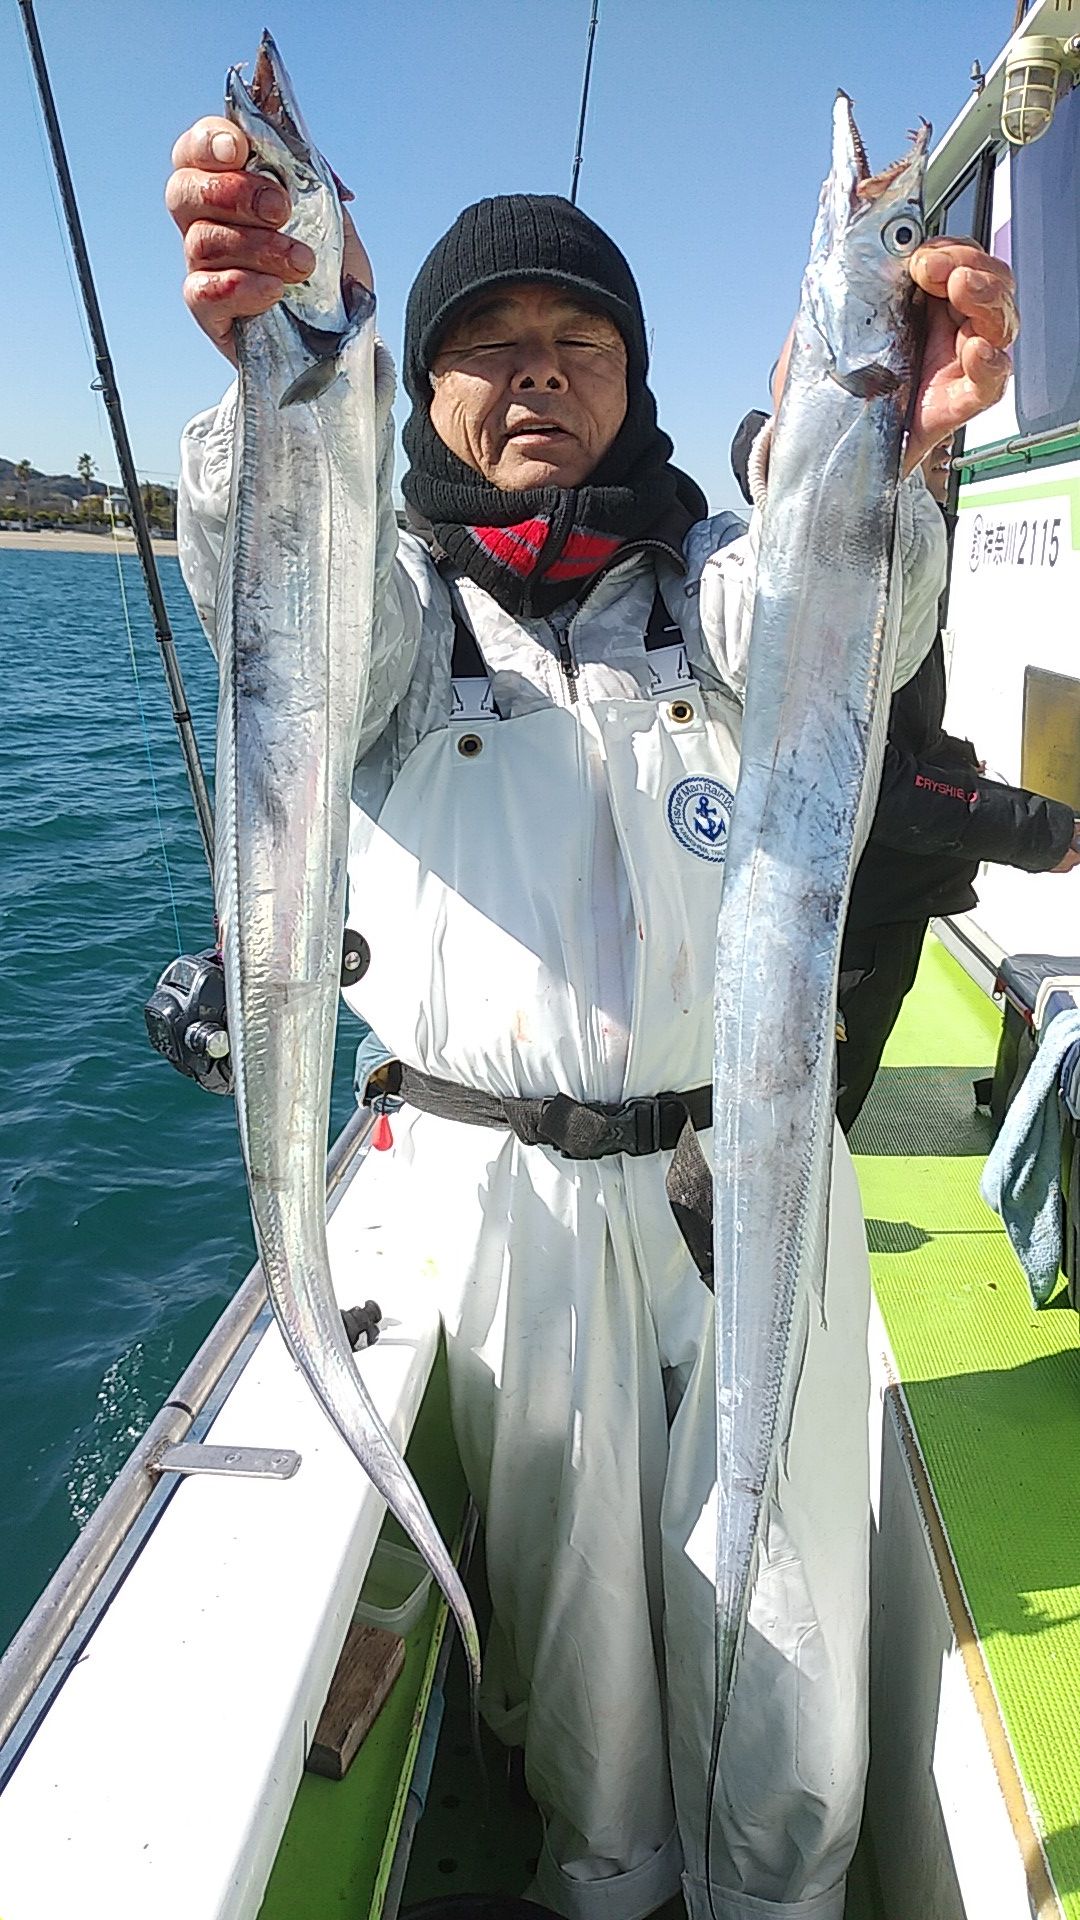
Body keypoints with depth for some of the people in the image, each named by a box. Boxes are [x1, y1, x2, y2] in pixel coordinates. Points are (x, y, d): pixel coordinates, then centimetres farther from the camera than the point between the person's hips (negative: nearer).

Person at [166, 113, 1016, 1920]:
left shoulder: (714, 570, 8)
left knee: (782, 1584, 13)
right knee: (566, 1574, 17)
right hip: (503, 1179, 0)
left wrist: (881, 449, -37)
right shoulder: (401, 597, 5)